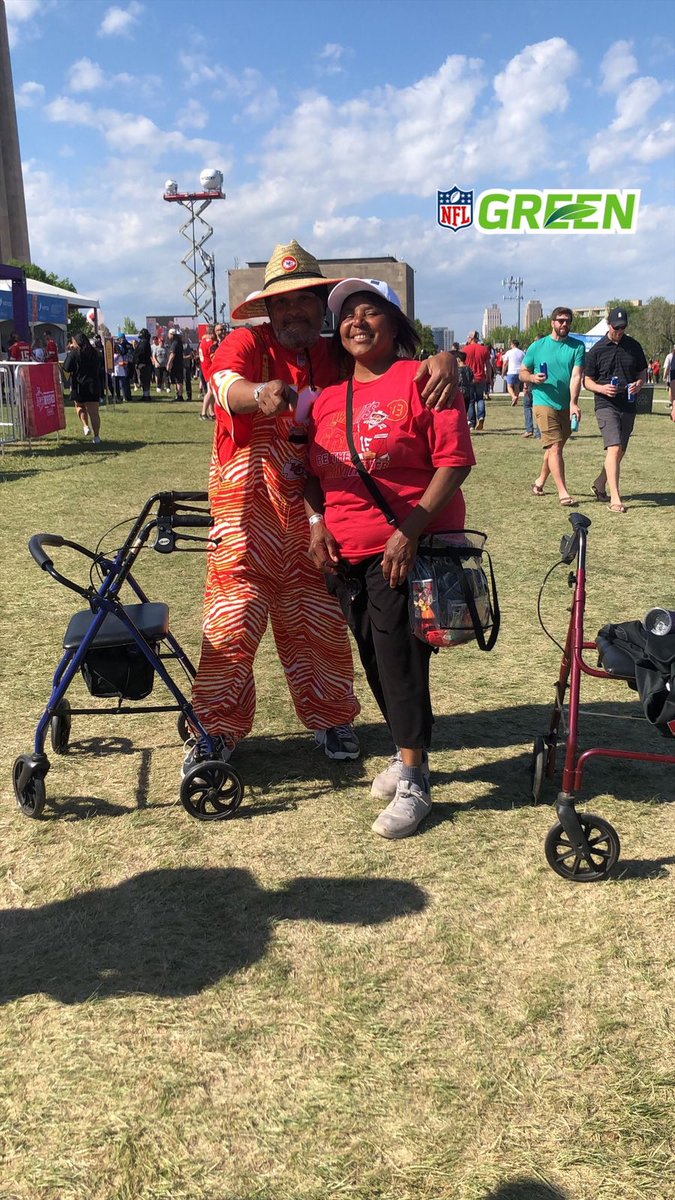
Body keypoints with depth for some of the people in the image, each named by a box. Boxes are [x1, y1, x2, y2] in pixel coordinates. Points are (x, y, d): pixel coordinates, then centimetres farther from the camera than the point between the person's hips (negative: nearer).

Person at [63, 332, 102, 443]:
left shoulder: (74, 353, -8)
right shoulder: (93, 353, 7)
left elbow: (66, 369, -9)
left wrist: (69, 352, 0)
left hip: (79, 385, -3)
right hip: (94, 385, 3)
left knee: (80, 406, 22)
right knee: (94, 412, 2)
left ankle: (85, 426, 1)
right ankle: (96, 436, 1)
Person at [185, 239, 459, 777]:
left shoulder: (336, 359, 7)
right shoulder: (247, 344, -5)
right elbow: (227, 387, -26)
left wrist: (441, 359, -22)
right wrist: (260, 394, -51)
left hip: (314, 510, 4)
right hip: (249, 507, -3)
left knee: (319, 621, 11)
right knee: (233, 618, -2)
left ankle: (330, 718, 29)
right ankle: (217, 727, 13)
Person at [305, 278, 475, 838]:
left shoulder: (420, 380, -6)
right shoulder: (329, 396, 14)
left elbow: (455, 460, -12)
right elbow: (312, 470, 20)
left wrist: (411, 530, -19)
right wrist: (317, 522, 2)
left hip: (406, 546, -6)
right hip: (346, 552, 7)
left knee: (400, 657, -7)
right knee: (375, 660, 13)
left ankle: (414, 781, 6)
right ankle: (408, 751, 31)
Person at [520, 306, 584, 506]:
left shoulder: (577, 346, 1)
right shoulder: (537, 346, 1)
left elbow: (576, 376, -11)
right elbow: (522, 372, 9)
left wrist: (573, 403, -23)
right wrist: (533, 378, -15)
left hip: (566, 405, 3)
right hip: (544, 403, -3)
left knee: (554, 447, 16)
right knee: (555, 447, -11)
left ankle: (540, 480, 36)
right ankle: (563, 492, -12)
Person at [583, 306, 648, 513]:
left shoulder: (634, 346, 9)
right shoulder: (597, 350, -1)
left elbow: (643, 371, 18)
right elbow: (587, 380, 5)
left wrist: (639, 383, -5)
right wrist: (601, 388, -16)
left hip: (628, 406, 5)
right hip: (606, 405, -5)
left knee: (620, 452, 12)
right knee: (614, 449, -18)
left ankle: (599, 485, 34)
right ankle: (615, 499, -20)